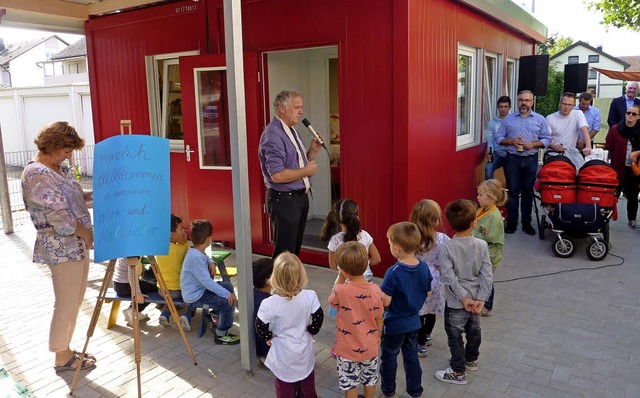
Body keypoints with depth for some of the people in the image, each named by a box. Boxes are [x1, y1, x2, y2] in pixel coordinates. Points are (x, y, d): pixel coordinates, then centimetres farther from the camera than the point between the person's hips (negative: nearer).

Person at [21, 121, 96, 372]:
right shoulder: (36, 173, -18)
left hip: (77, 244, 9)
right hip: (61, 248, -9)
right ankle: (62, 358, 17)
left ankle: (65, 350, 30)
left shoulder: (60, 168, 10)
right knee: (66, 304, 1)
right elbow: (59, 215, -21)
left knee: (75, 301, 17)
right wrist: (90, 236, -13)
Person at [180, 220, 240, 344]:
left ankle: (216, 315, 26)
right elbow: (207, 281, -31)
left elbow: (204, 256, 28)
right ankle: (221, 335, -3)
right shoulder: (196, 258, -28)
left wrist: (211, 262, 5)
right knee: (228, 302, -18)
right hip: (195, 296, -10)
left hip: (199, 289, 10)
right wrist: (227, 294, -27)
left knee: (228, 286, 17)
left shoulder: (194, 251, 3)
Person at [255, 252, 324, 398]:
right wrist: (311, 331, 5)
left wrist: (268, 337, 1)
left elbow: (260, 326, -18)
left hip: (283, 355, -2)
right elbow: (318, 317, -12)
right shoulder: (310, 296, -18)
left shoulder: (269, 304, -24)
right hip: (305, 351, 2)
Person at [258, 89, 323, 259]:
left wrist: (313, 150, 4)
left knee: (295, 249, 18)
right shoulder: (273, 135, -18)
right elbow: (277, 175, -26)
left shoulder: (292, 131, 13)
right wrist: (306, 171, -14)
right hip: (283, 199, -10)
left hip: (300, 197, 10)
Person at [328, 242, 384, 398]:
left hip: (348, 349, -3)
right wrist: (378, 338, 13)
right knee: (370, 379, 25)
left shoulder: (340, 291, -28)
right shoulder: (376, 290, -18)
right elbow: (379, 319, -5)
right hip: (370, 347, 3)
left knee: (350, 383, 17)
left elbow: (332, 302, -3)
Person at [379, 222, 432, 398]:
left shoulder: (393, 273, -29)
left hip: (394, 324, -5)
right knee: (411, 356, 23)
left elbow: (385, 302, -25)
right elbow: (427, 293, 3)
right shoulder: (424, 267, -10)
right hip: (413, 322, 5)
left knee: (389, 357, 17)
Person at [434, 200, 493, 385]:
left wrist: (463, 298, -13)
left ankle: (458, 372, 24)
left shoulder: (446, 247, -20)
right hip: (476, 299, 4)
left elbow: (449, 277, -21)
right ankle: (471, 359, 47)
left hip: (456, 302, -4)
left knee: (455, 335, 12)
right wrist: (480, 299, -10)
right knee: (474, 330, 25)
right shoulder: (482, 245, -12)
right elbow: (487, 275, -13)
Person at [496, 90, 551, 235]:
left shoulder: (540, 119, 6)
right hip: (512, 159, 0)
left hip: (531, 160, 0)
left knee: (528, 192, 7)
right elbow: (499, 138, 5)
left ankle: (527, 223, 15)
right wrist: (511, 141, -12)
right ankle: (511, 223, 7)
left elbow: (546, 139, 4)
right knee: (513, 192, 1)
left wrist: (534, 144, -13)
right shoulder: (509, 118, 7)